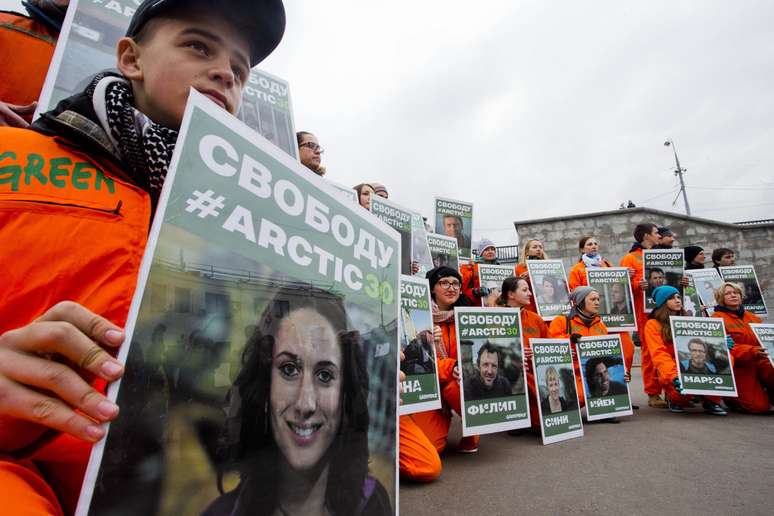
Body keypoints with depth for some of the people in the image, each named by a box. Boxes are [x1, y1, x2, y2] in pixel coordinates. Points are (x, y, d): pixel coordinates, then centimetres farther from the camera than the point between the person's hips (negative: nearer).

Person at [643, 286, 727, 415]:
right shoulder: (653, 324, -2)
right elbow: (659, 354, -14)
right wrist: (674, 376, -31)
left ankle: (711, 400, -5)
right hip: (669, 373, -5)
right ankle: (674, 398, -1)